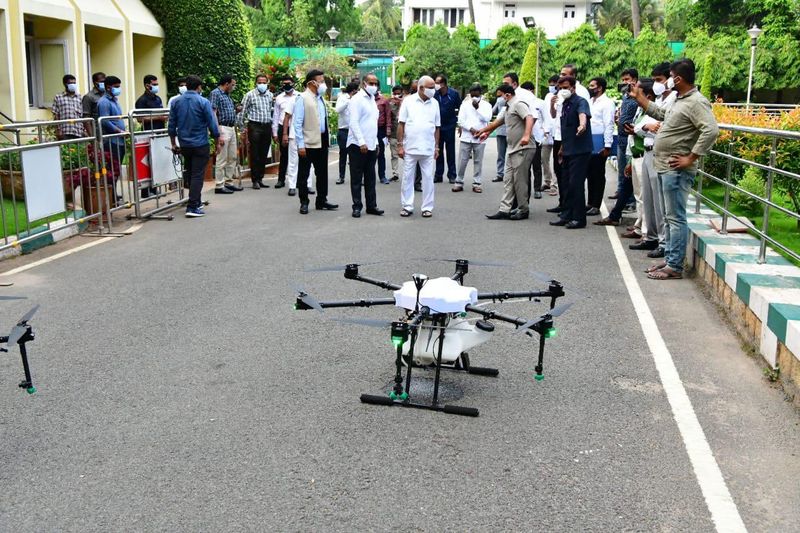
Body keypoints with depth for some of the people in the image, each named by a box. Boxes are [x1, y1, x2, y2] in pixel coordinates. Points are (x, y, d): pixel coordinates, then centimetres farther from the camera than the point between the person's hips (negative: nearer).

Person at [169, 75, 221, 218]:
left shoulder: (176, 102, 3)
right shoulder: (203, 102, -10)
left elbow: (172, 126, 6)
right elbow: (212, 125, -9)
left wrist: (174, 144, 17)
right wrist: (218, 141, 3)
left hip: (184, 145, 5)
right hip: (200, 144, -5)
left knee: (189, 173, 18)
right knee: (197, 175, -4)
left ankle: (196, 202, 28)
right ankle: (192, 207, -10)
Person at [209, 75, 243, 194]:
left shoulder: (227, 95, 18)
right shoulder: (215, 93, -9)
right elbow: (213, 114, -16)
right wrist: (218, 134, -21)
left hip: (232, 129, 9)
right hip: (223, 128, -9)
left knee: (232, 158, 13)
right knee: (222, 159, -6)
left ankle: (229, 182, 21)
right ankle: (219, 186, -1)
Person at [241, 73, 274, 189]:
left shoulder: (270, 95, 11)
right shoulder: (250, 95, -2)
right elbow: (243, 111, 0)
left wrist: (272, 126, 13)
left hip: (267, 127, 4)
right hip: (254, 127, -4)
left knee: (264, 155, 8)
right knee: (255, 155, -2)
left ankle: (260, 178, 16)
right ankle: (255, 180, 3)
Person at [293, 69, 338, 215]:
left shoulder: (320, 98, 11)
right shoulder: (302, 98, -9)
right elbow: (297, 123, -12)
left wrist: (327, 138, 10)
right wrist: (300, 145, -17)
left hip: (322, 141, 7)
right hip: (308, 143, -7)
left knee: (322, 173, 13)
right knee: (304, 174, 4)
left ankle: (321, 200, 23)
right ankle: (304, 203, 12)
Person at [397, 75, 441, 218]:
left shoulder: (434, 103, 7)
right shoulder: (408, 101, -1)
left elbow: (437, 127, 11)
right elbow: (401, 124, -1)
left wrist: (437, 147, 8)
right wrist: (400, 145, -5)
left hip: (428, 149, 2)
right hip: (409, 148, -2)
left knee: (428, 178, 4)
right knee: (407, 177, 4)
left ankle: (427, 207, 11)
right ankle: (407, 206, 14)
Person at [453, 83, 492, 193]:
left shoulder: (486, 105, 5)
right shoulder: (465, 104, 6)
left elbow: (487, 118, -10)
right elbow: (461, 120, -1)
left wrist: (477, 108, -14)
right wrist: (471, 129, -11)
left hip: (480, 138, 0)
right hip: (466, 137, 0)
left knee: (478, 161, 4)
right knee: (462, 161, 0)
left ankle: (476, 183, 9)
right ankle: (459, 182, 7)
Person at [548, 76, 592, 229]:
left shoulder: (580, 102, -12)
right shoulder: (564, 104, 14)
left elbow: (583, 115, -34)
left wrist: (582, 125, -51)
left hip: (580, 150, -8)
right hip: (568, 151, 8)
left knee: (576, 184, -9)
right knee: (566, 184, 11)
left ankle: (579, 218, -2)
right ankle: (567, 215, 19)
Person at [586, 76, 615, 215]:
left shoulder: (607, 103, -7)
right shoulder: (589, 102, 15)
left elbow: (609, 125, -12)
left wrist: (607, 146, -17)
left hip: (599, 142, -7)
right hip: (588, 141, 7)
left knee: (598, 174, 1)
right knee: (590, 173, 12)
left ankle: (596, 205, 6)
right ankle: (590, 203, 19)